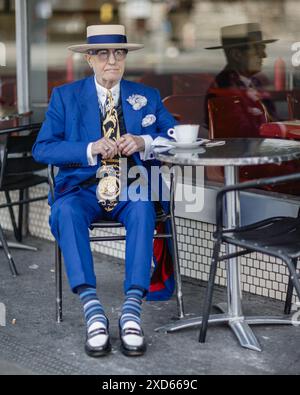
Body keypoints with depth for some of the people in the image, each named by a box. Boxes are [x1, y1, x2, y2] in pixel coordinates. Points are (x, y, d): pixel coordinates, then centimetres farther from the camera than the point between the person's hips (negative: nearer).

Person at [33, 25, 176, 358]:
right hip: (84, 186, 0)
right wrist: (91, 150, -16)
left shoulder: (147, 96, 14)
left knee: (143, 209, -34)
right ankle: (93, 311, -40)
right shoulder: (65, 96, 9)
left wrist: (143, 142, -14)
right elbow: (41, 149, -1)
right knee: (65, 210, -35)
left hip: (131, 188, 1)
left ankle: (132, 311, -39)